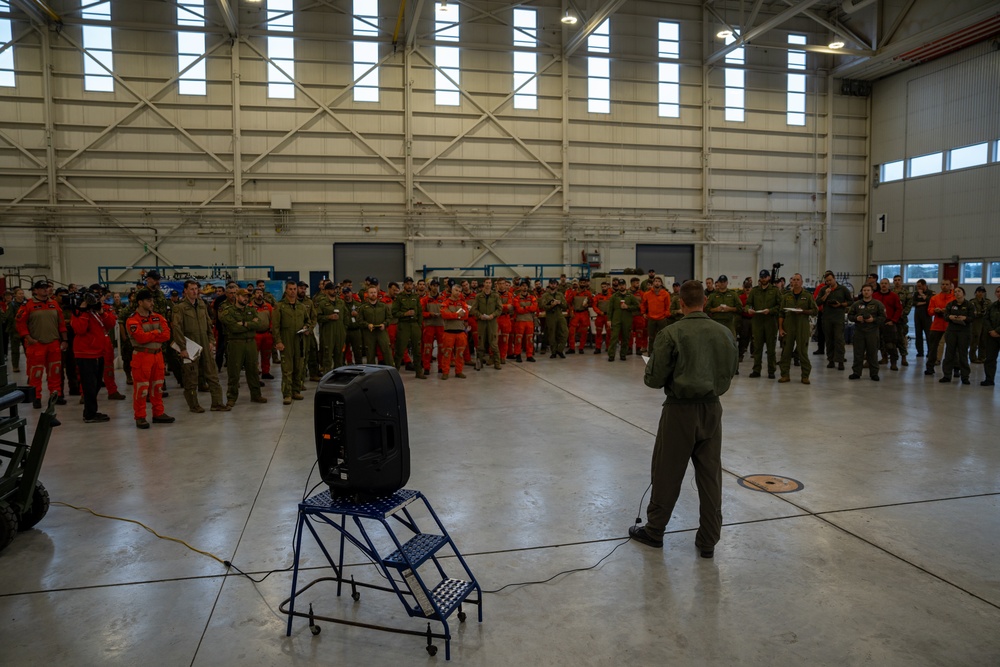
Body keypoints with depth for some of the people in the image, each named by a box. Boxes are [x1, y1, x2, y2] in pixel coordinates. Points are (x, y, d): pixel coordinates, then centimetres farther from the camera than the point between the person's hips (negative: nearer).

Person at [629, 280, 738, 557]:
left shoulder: (671, 334, -15)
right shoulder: (725, 333, -1)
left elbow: (654, 379, -13)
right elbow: (730, 373, 9)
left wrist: (648, 375, 9)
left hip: (680, 410, -4)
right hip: (712, 409, 4)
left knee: (667, 473, 10)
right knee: (710, 476, 12)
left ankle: (654, 531, 25)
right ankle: (708, 541, 20)